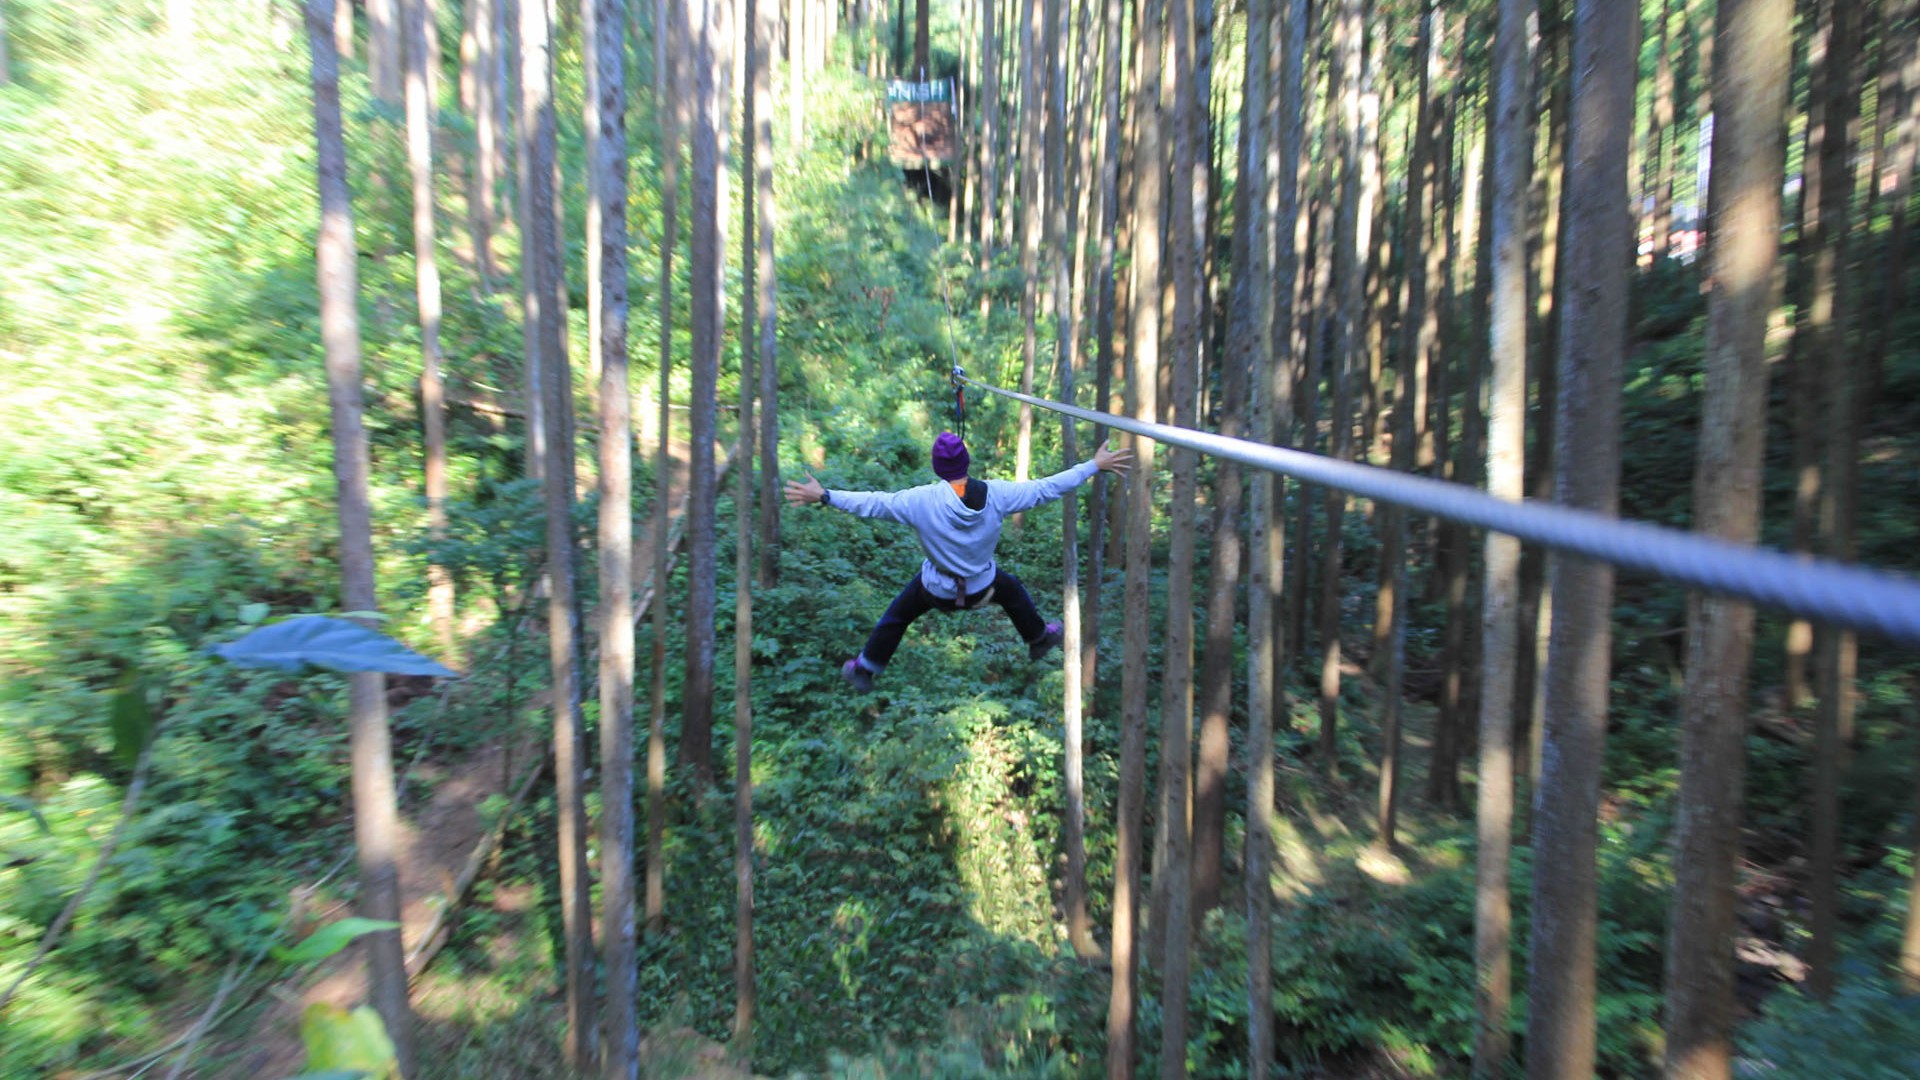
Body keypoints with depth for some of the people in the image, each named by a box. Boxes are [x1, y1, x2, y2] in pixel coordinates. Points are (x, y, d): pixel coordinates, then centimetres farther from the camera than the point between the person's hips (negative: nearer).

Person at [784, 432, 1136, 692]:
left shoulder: (921, 501, -27)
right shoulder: (997, 494, -22)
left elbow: (872, 503, -20)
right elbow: (1047, 487, -16)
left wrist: (824, 496, -10)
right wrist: (1096, 465, -8)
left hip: (936, 590, -1)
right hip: (982, 586, 2)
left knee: (896, 616, 22)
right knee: (1012, 590, 33)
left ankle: (865, 670, 36)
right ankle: (1039, 639, 52)